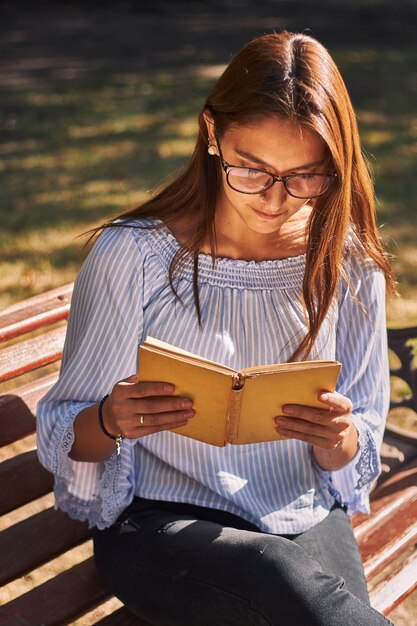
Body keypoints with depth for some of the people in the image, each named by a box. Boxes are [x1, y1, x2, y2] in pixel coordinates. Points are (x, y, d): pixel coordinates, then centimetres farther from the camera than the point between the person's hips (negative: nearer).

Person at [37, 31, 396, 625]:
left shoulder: (348, 264, -1)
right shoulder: (131, 255, -10)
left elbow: (356, 457, 5)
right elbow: (65, 438, -3)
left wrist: (339, 439, -19)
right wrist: (111, 422, -27)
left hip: (306, 520, 3)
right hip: (161, 523, -2)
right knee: (283, 574, -32)